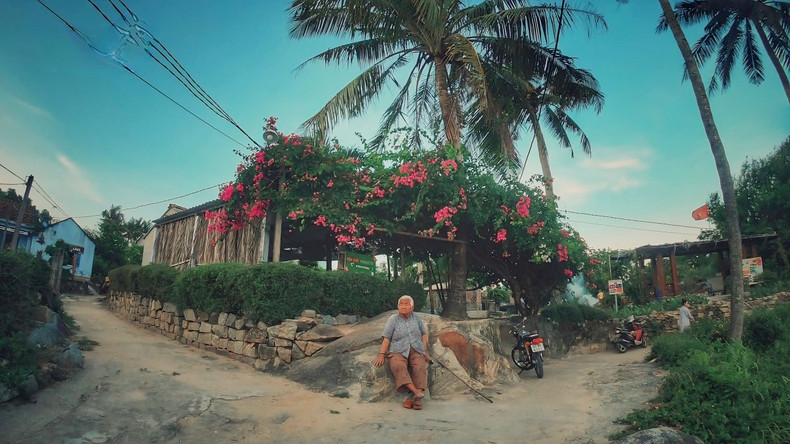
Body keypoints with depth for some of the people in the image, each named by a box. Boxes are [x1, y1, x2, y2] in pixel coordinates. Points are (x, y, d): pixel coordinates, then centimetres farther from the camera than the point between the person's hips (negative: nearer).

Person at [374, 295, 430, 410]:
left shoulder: (416, 318, 11)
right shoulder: (393, 319, 4)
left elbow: (424, 334, 18)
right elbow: (386, 338, -1)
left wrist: (425, 351, 10)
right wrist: (381, 354, -9)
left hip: (416, 351, 2)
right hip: (398, 352, -2)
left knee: (420, 366, -29)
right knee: (398, 366, -34)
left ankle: (413, 397, -32)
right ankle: (416, 392, -42)